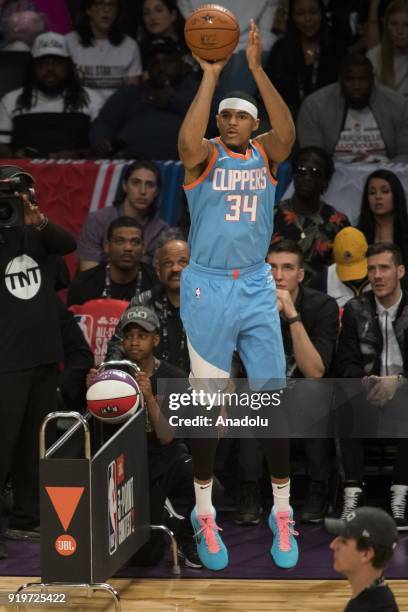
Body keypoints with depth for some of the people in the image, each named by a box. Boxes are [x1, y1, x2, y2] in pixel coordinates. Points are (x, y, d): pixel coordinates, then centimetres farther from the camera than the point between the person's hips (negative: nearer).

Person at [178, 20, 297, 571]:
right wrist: (210, 75, -29)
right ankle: (204, 511, 14)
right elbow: (188, 141, -28)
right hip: (208, 290, -2)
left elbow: (287, 132, -20)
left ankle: (282, 512, 10)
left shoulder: (265, 154, 3)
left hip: (257, 289, 2)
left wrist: (257, 69, -27)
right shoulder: (204, 156, -4)